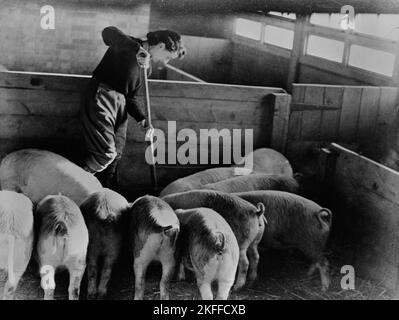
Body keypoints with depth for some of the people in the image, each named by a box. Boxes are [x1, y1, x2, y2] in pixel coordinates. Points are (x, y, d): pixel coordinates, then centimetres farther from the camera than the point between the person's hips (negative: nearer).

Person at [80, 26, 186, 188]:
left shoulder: (147, 67, 14)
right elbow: (108, 32, -30)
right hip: (102, 97, -9)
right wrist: (137, 49, -40)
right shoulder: (129, 46, -10)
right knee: (105, 154, -15)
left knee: (115, 155, 12)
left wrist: (142, 119, 1)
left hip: (120, 104, 9)